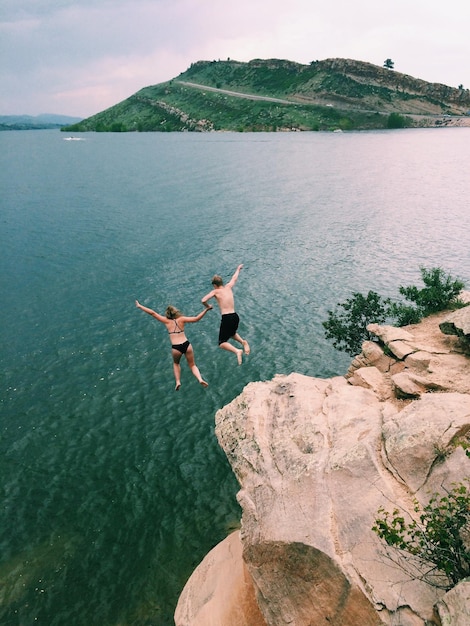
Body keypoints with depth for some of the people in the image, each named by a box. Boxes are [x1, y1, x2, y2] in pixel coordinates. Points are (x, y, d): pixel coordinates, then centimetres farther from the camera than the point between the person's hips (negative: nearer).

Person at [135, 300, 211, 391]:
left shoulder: (167, 321, 5)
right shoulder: (181, 319, 5)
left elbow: (152, 313, 4)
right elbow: (196, 319, -4)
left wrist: (139, 306, 10)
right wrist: (206, 309, 0)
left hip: (176, 348, 0)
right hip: (186, 345, 0)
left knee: (176, 363, 32)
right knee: (192, 365, 18)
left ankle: (178, 382, 19)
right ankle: (200, 379, -6)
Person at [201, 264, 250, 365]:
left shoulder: (215, 291, -1)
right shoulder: (228, 287, 12)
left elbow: (203, 300, -14)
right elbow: (234, 278, 31)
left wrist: (208, 306, 8)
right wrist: (238, 269, 50)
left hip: (226, 318, -6)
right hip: (235, 316, 6)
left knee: (222, 343, 1)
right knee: (232, 333, 35)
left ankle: (237, 351, -24)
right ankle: (243, 342, 7)